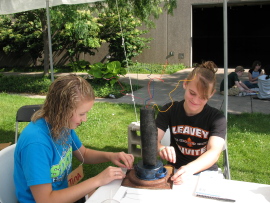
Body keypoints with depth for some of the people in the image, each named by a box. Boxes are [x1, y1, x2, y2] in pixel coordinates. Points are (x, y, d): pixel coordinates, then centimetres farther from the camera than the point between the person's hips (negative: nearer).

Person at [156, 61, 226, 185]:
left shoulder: (217, 118, -9)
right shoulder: (169, 110, -2)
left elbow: (214, 152, -23)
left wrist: (190, 168, -43)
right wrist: (161, 148, -36)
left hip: (206, 171, -2)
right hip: (175, 169, 2)